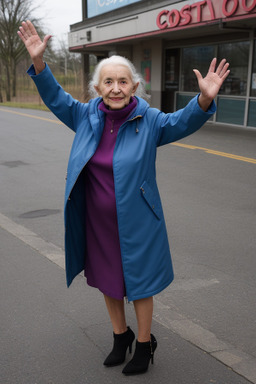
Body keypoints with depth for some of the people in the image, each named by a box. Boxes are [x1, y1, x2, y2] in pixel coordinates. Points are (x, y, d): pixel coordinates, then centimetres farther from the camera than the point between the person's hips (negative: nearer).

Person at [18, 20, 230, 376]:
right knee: (107, 281, 20)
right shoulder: (88, 116, -2)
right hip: (97, 223, 4)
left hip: (135, 224, -4)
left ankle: (144, 344, 36)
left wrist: (205, 99, -40)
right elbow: (56, 98, 4)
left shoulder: (149, 120, -11)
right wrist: (38, 62, -9)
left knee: (139, 284, 12)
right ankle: (120, 336, 45)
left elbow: (183, 121, -20)